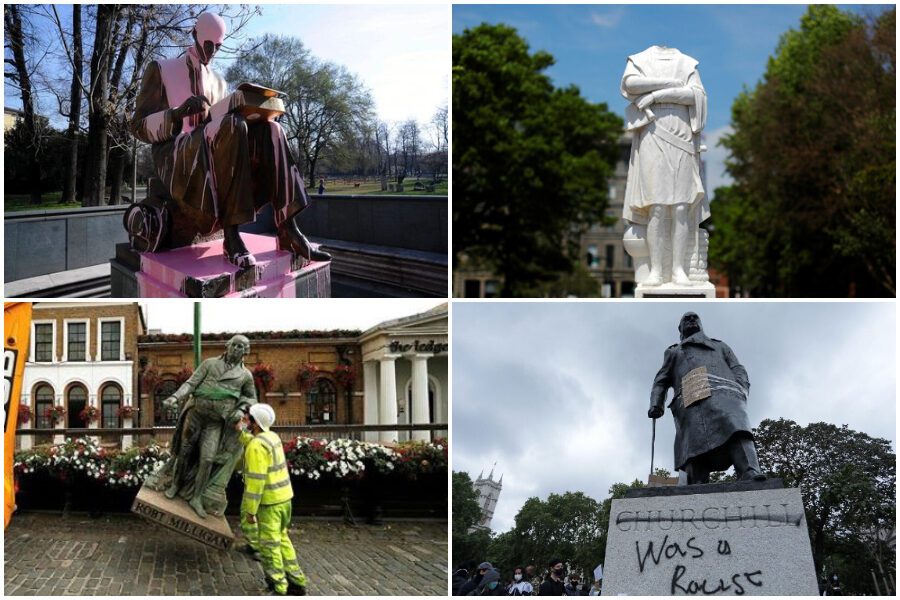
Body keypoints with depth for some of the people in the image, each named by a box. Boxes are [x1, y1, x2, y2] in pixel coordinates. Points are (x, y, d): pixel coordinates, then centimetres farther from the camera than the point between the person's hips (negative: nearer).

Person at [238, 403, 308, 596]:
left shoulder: (256, 446, -21)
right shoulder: (272, 436, 7)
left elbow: (255, 481, -22)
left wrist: (250, 510, -18)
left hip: (269, 502, -9)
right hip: (283, 496, 9)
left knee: (269, 545, 2)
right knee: (281, 539, 20)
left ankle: (279, 588, 8)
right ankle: (296, 582, 23)